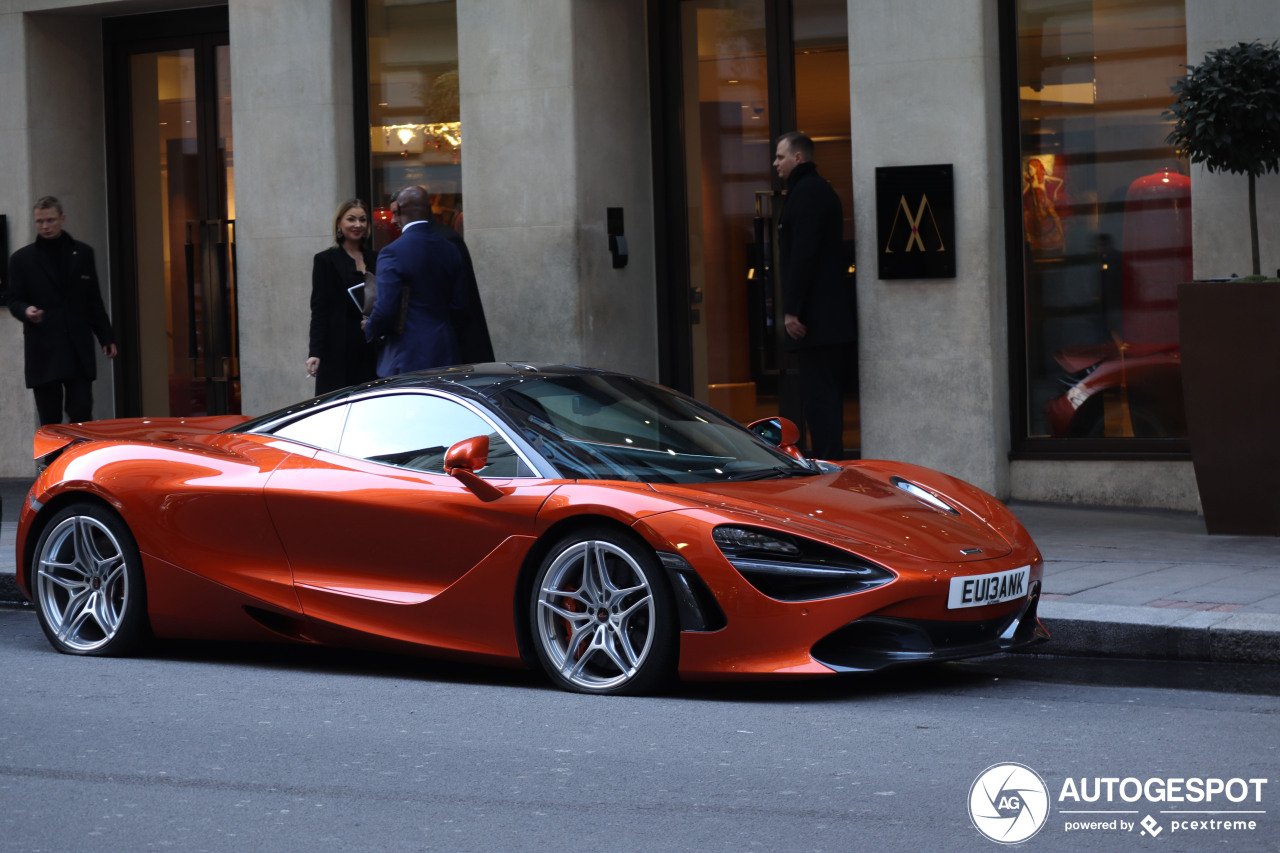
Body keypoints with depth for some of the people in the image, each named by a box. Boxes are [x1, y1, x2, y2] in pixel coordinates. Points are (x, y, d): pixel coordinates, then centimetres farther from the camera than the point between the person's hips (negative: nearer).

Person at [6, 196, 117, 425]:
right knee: (49, 421, 0)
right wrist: (26, 311, -18)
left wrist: (106, 337, 11)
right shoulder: (21, 259, 6)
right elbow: (14, 301, 5)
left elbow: (94, 301, 15)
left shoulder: (83, 253, 13)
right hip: (43, 352, -1)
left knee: (82, 414, -5)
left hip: (79, 349, 1)